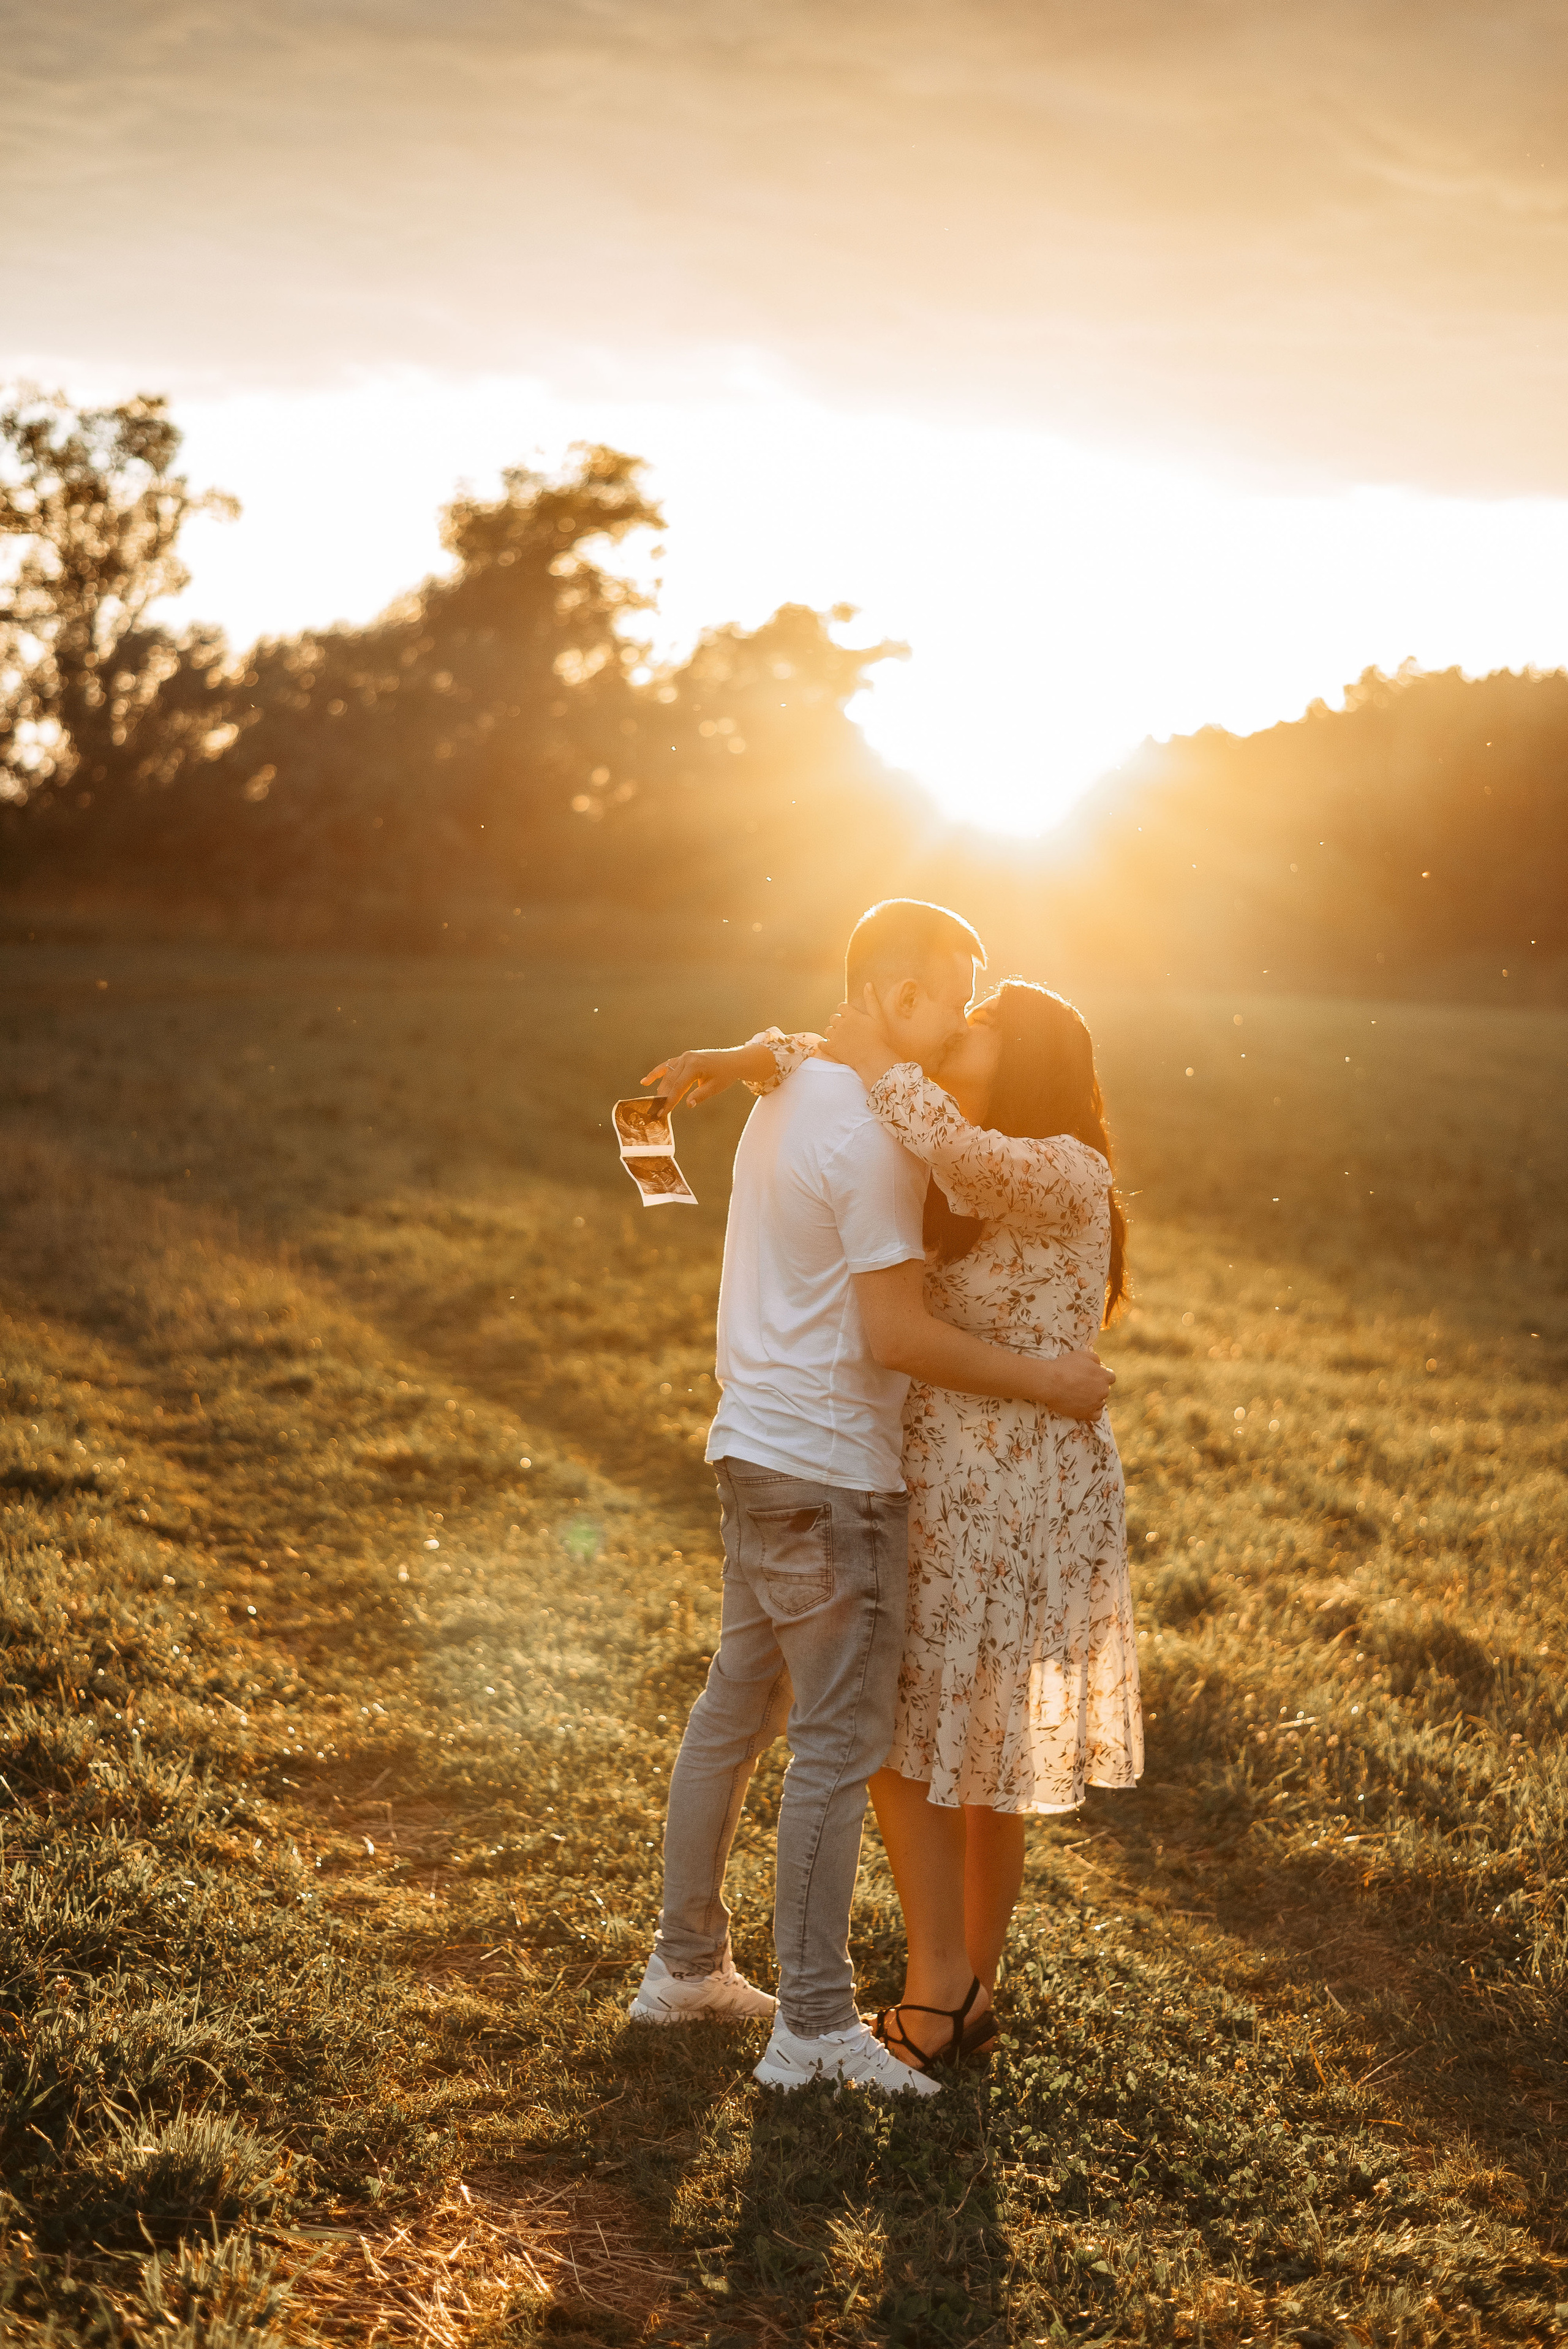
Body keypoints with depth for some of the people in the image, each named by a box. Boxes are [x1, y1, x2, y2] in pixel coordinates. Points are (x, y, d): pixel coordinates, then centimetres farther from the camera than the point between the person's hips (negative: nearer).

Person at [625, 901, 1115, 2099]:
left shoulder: (790, 1096, 10)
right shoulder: (872, 1136, -20)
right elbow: (897, 1336, -21)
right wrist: (1045, 1380, -14)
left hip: (758, 1454, 10)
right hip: (829, 1473, -10)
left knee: (736, 1709, 18)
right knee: (841, 1744, -2)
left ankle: (687, 1964, 30)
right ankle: (815, 2026, 5)